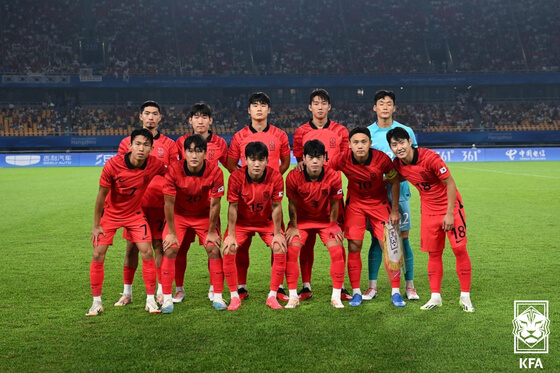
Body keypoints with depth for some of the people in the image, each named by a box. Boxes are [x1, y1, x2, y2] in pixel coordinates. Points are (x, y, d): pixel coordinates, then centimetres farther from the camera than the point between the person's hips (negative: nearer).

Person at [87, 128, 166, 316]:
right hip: (110, 214, -1)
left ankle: (150, 300, 4)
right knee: (98, 255, -5)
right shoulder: (113, 165, -26)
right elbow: (101, 196, -15)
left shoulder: (155, 165, -21)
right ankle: (97, 302, 10)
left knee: (147, 253, -9)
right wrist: (96, 225, -10)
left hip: (135, 213, 1)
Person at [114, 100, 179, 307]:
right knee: (132, 246, 4)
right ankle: (127, 292, 14)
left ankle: (161, 291, 10)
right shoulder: (127, 143, 9)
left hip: (159, 203, -1)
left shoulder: (169, 145, 7)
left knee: (159, 245, 1)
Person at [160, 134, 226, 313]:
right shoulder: (174, 171, -26)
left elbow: (214, 204, -16)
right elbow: (169, 203, -18)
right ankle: (167, 299, -3)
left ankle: (217, 297, 1)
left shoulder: (215, 171, -25)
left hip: (205, 215, 0)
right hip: (179, 214, 0)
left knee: (214, 249, -11)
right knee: (169, 250, -13)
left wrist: (212, 232, -10)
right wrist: (171, 232, -13)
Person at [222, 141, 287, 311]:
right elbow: (233, 207, -17)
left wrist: (277, 233, -12)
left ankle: (272, 296, -3)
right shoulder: (236, 177, -24)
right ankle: (234, 296, -3)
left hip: (267, 221, 1)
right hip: (241, 221, 0)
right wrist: (231, 235, -17)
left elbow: (276, 206, -14)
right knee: (228, 250, -19)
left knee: (280, 249, -18)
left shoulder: (275, 177, -23)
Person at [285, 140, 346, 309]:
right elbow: (292, 204, -10)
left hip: (326, 220, 0)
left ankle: (336, 296, 0)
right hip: (302, 220, 0)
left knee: (337, 251, -14)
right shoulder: (294, 176, -22)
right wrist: (293, 227, -6)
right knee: (291, 250, -16)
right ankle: (293, 296, -3)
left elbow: (334, 203, -8)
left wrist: (333, 226, -2)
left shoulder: (333, 176, -22)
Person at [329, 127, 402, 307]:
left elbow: (394, 182, -7)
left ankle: (395, 292, 8)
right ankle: (356, 292, 10)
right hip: (355, 203, 1)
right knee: (354, 247, -3)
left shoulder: (382, 159, -23)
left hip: (380, 203, -1)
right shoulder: (342, 159, -22)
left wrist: (395, 210, -4)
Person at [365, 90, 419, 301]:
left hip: (399, 192, 0)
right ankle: (372, 286, 10)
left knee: (403, 238, 0)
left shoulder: (406, 131, 4)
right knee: (376, 239, 3)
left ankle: (409, 286, 9)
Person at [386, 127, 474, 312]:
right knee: (433, 253, 6)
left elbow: (450, 183, -18)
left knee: (459, 249, -5)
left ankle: (465, 296, 6)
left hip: (450, 207, -4)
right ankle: (435, 297, 15)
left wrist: (449, 213, -17)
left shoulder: (430, 157, -25)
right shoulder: (397, 164, -8)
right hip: (428, 211, 5)